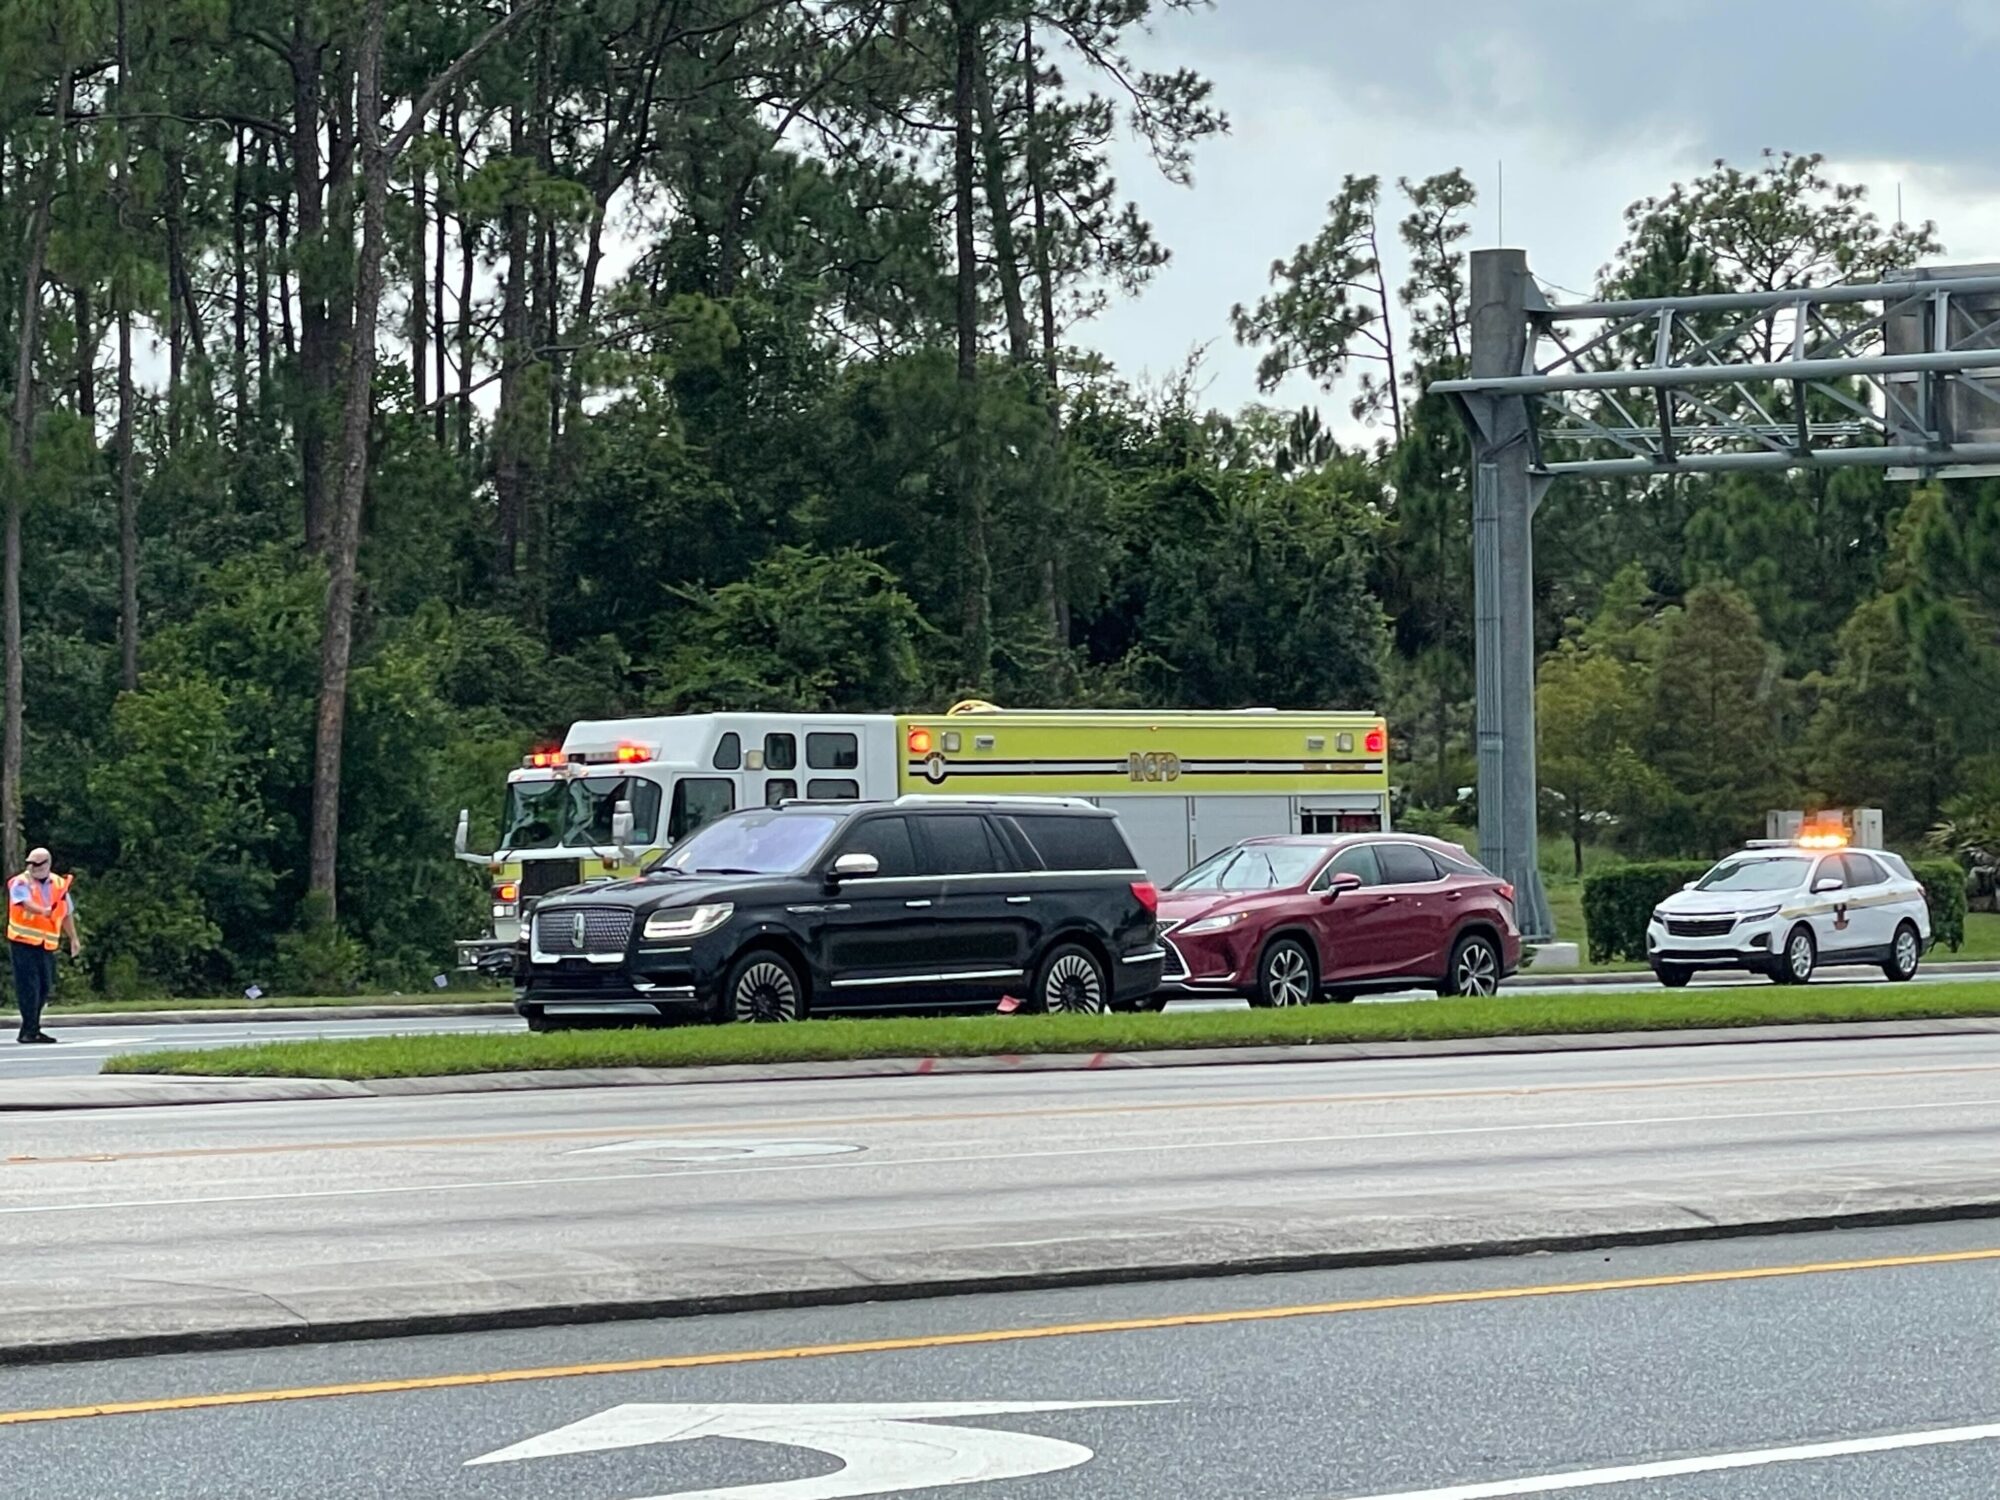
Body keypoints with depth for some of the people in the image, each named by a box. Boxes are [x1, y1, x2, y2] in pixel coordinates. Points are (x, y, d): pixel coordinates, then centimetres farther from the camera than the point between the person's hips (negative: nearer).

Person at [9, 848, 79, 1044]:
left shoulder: (59, 884, 11)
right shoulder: (21, 883, -4)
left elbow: (67, 914, 20)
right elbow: (26, 903, -24)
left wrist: (73, 939, 22)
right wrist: (44, 911, -43)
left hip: (47, 945, 5)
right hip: (23, 942, -5)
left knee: (44, 987, 7)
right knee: (28, 986, -9)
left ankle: (32, 1029, 17)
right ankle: (30, 1029, -7)